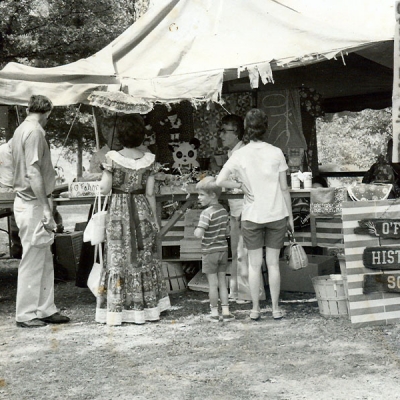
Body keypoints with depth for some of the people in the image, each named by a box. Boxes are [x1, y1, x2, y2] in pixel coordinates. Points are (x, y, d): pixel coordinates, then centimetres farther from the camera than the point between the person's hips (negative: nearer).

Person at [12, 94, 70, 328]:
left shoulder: (22, 129, 15)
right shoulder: (34, 132, -14)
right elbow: (33, 173, -22)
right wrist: (46, 208, -23)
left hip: (28, 202, 10)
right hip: (33, 204, -10)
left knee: (45, 260, 14)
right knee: (33, 260, -2)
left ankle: (46, 310, 20)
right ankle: (26, 315, 5)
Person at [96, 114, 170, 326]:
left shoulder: (112, 158, -9)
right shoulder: (148, 159, -3)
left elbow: (105, 188, -10)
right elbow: (150, 193, 0)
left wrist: (105, 172, 10)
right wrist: (154, 219, 8)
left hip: (118, 211, -2)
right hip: (142, 210, 2)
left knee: (118, 260, 3)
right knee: (144, 259, 11)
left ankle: (118, 310, 3)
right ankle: (145, 307, 15)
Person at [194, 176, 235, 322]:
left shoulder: (207, 213, -19)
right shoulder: (223, 210, 4)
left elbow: (198, 234, -27)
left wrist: (196, 231, -7)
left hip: (210, 252, -6)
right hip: (223, 250, 6)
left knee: (213, 284, 3)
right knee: (222, 282, 12)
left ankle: (214, 312, 11)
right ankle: (226, 311, 12)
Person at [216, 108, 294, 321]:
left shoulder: (240, 154, -6)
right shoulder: (276, 153, -5)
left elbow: (220, 181, -13)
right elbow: (284, 188, -1)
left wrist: (240, 185, 3)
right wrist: (290, 215, 8)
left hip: (252, 216, 0)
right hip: (276, 215, 1)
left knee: (254, 264, 9)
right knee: (273, 263, 8)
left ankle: (255, 309, 14)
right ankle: (275, 308, 14)